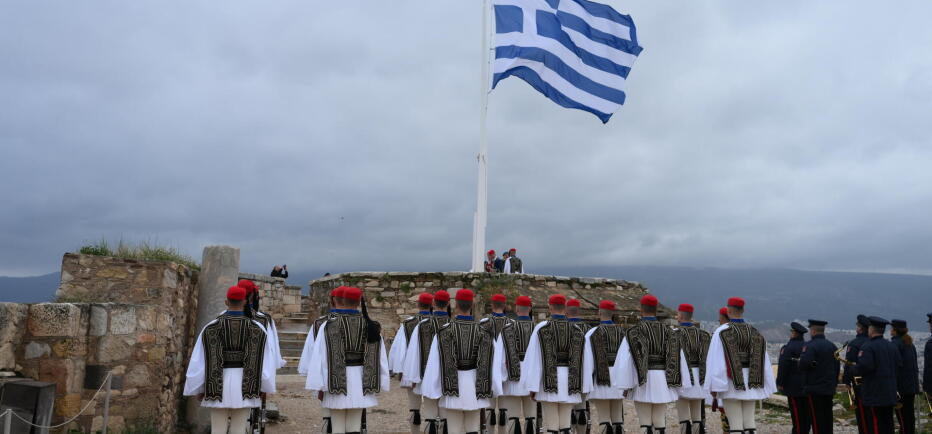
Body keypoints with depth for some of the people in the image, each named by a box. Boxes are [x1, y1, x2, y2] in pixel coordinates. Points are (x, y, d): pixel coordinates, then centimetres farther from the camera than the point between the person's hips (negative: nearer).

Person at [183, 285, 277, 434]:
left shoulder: (210, 328, -4)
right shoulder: (258, 329, -3)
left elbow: (198, 362, -3)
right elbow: (266, 362, -2)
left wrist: (198, 389, 8)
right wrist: (264, 387, 10)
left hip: (219, 386, 0)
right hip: (244, 386, 0)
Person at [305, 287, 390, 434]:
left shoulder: (329, 325, -7)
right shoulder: (371, 326, 1)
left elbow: (320, 357, -8)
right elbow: (380, 358, 1)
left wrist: (320, 387, -3)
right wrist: (378, 385, 8)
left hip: (337, 382, -2)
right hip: (360, 382, 3)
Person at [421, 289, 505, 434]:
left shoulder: (444, 331, -7)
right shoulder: (484, 331, -2)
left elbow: (435, 364, -8)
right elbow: (492, 364, -3)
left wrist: (435, 392, -1)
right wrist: (489, 392, 5)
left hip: (453, 388, -2)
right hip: (474, 388, 2)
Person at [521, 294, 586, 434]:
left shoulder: (541, 328, -6)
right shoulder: (576, 330, 4)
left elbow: (534, 358, -8)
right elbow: (581, 360, 4)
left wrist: (532, 386, -4)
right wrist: (581, 388, 11)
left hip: (549, 381, -3)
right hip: (568, 381, 3)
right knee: (565, 421, 10)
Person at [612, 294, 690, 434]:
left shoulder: (634, 331, -6)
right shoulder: (667, 330, 5)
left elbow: (625, 360, -11)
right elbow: (678, 358, 4)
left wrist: (625, 385, -7)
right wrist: (674, 381, 9)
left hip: (642, 381, -3)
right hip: (662, 382, 3)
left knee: (645, 421, 2)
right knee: (660, 419, 10)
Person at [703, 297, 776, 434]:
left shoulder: (722, 332, -9)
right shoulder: (754, 332, 6)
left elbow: (716, 361, -14)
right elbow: (764, 361, 6)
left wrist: (714, 386, -12)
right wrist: (766, 386, 11)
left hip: (731, 382, -5)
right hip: (750, 383, 5)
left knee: (735, 422, -2)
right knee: (749, 419, 9)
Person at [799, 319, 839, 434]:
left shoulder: (810, 346, -15)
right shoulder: (832, 346, 9)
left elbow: (803, 365, -23)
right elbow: (837, 367, 14)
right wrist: (835, 384, 21)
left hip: (815, 388, -7)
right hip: (829, 388, 7)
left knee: (817, 417, -3)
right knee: (828, 416, 12)